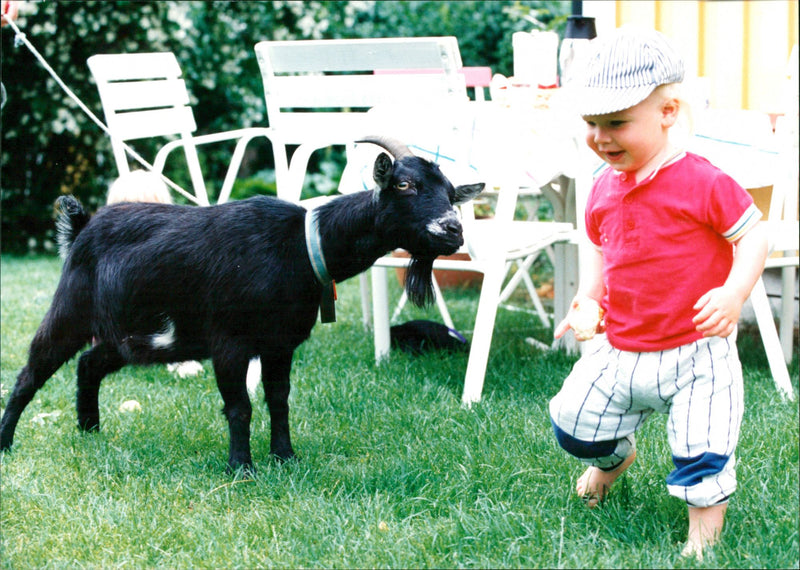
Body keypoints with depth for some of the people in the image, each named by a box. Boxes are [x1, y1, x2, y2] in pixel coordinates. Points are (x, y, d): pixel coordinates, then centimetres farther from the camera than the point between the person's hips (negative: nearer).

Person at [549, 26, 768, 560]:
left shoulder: (703, 182, -16)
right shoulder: (605, 190, 4)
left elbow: (753, 236, -12)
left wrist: (734, 293, -27)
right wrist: (587, 301, 7)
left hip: (696, 353, -5)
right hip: (620, 350, 6)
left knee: (702, 450, -9)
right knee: (574, 424, 8)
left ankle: (705, 516, 21)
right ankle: (615, 457, 43)